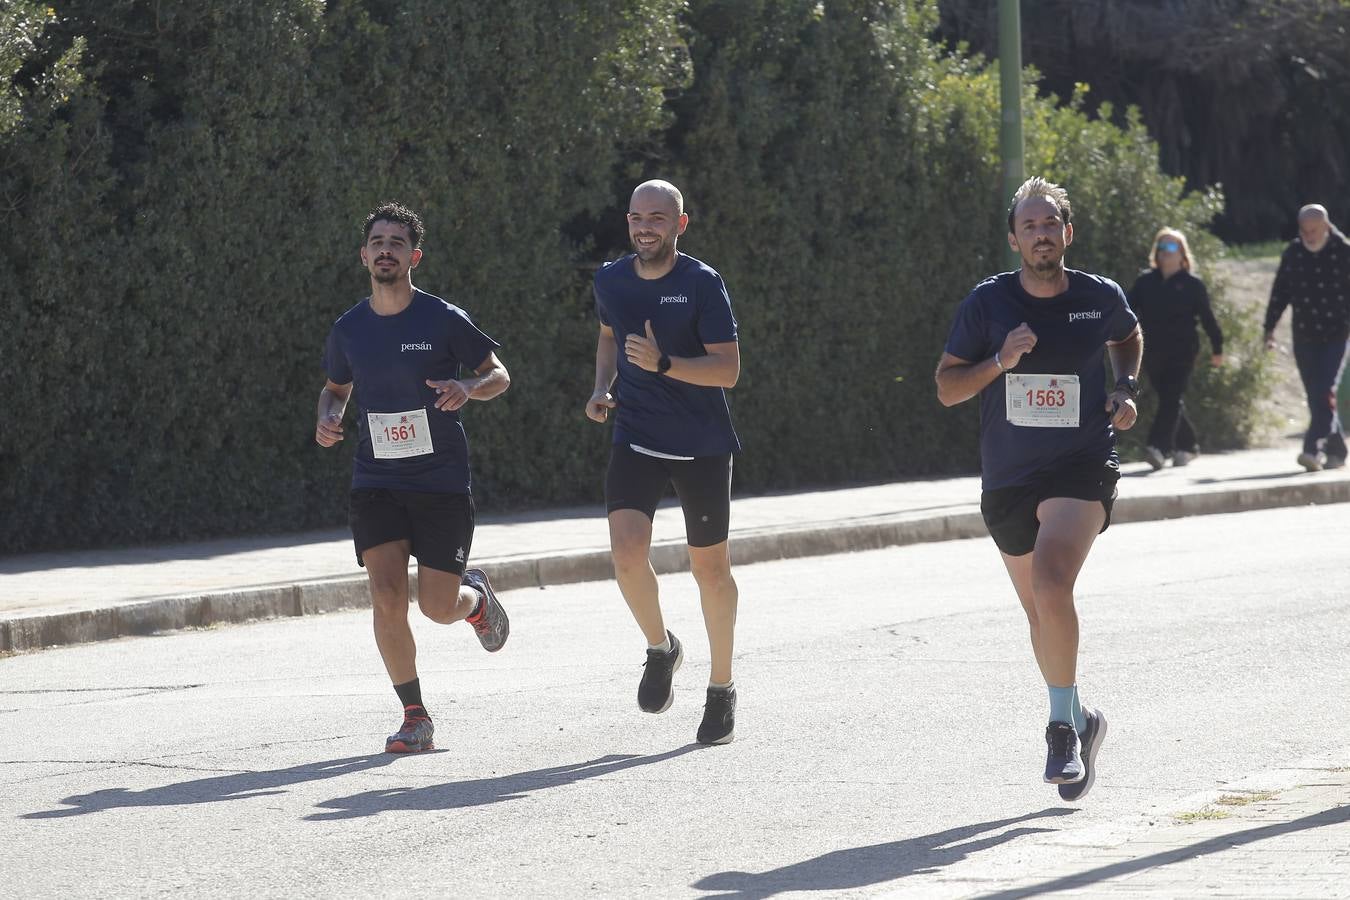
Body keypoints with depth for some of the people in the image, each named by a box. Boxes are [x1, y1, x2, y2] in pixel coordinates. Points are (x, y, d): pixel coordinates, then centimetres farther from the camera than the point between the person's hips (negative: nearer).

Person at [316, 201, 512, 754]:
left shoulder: (443, 320, -7)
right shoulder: (349, 329, 4)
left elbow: (499, 375, 2)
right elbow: (336, 388, 21)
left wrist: (468, 388, -20)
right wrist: (327, 419, -1)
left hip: (442, 481, -2)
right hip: (375, 483, 2)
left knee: (438, 608, -5)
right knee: (387, 597, -13)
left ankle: (476, 597, 34)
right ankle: (415, 718, 1)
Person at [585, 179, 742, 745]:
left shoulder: (703, 284, -12)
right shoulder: (610, 281, 2)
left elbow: (728, 370, -16)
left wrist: (663, 364, -29)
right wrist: (602, 387, 7)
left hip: (703, 445, -3)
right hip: (635, 439, 3)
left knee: (710, 567, 7)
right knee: (627, 551, -18)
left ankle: (721, 688, 25)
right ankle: (660, 647, 10)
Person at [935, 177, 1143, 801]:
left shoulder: (1101, 298, -1)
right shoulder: (988, 303, -3)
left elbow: (1128, 337, 23)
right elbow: (946, 388, 0)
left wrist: (1126, 388, 5)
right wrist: (1000, 361, -17)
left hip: (1082, 469, -3)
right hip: (1008, 478, 3)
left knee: (1051, 585, -27)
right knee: (1039, 610, 14)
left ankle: (1063, 723, -15)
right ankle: (1079, 721, 37)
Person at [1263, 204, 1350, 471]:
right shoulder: (1293, 252, 4)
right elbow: (1280, 291, 11)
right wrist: (1270, 327, 8)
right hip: (1304, 336, 4)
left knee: (1325, 393, -15)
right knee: (1316, 396, 5)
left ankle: (1313, 448, -20)